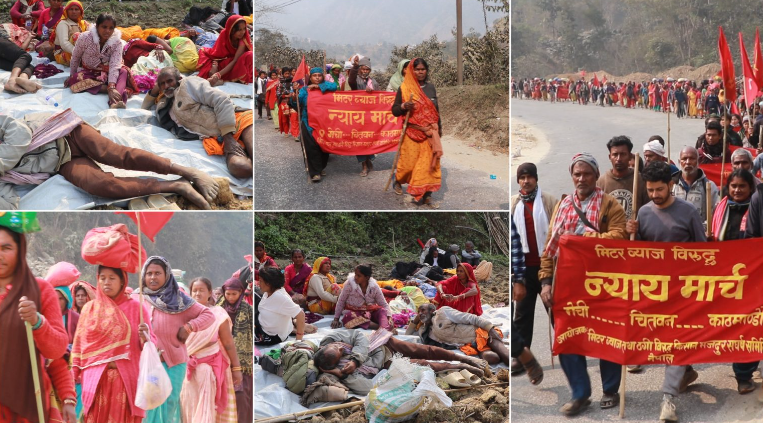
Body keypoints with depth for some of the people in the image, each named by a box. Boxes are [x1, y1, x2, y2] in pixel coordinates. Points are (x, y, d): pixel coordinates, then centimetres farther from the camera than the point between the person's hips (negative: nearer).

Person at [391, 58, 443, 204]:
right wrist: (404, 106, -24)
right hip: (412, 132, -3)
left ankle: (425, 192, 0)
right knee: (409, 161, 3)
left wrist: (439, 128, 18)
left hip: (430, 131, 3)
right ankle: (398, 181, 32)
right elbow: (394, 110, -4)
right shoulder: (404, 88, -4)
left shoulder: (430, 88, 9)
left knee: (428, 161, -3)